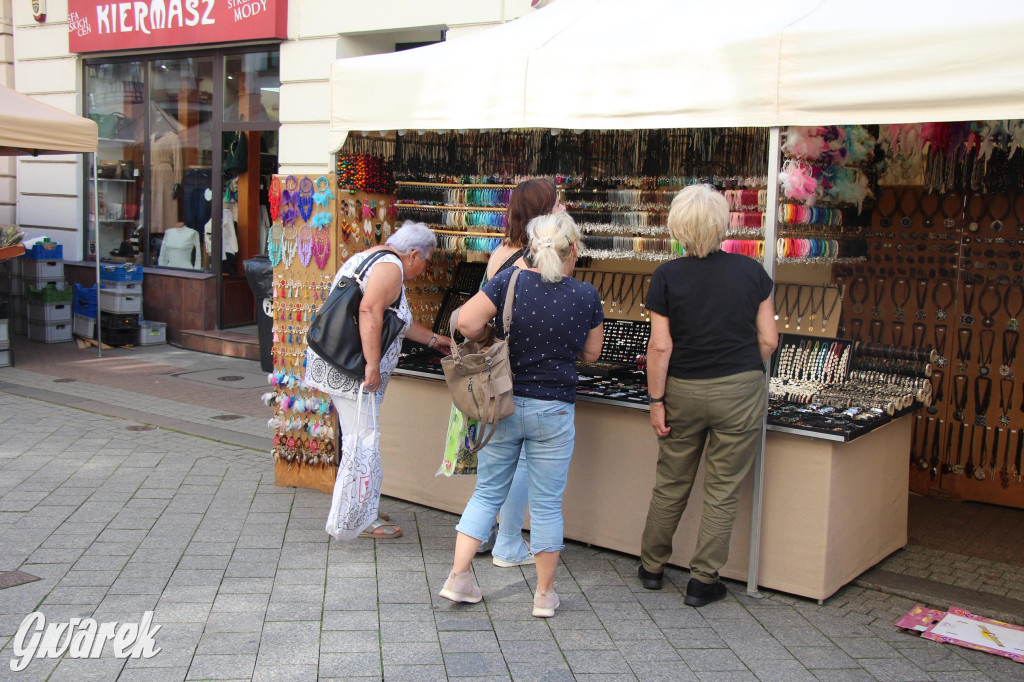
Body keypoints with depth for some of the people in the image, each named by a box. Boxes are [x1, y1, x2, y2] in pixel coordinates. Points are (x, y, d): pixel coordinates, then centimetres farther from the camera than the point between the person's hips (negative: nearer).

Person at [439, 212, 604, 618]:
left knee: (488, 492, 15)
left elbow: (466, 322, -13)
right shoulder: (586, 296, -6)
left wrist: (493, 333, 5)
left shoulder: (510, 280, -7)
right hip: (553, 410, -1)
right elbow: (591, 353, 5)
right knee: (547, 503, 9)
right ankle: (545, 593, 19)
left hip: (504, 404, 1)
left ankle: (459, 576, 14)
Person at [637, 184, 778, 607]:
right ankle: (703, 580, 14)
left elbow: (660, 346, -9)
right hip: (741, 390, 0)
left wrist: (656, 400, -2)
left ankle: (652, 566, 30)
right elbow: (768, 340, 0)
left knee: (671, 484, 15)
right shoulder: (750, 271, -3)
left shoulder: (667, 277, -7)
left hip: (684, 391, 1)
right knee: (723, 491, 8)